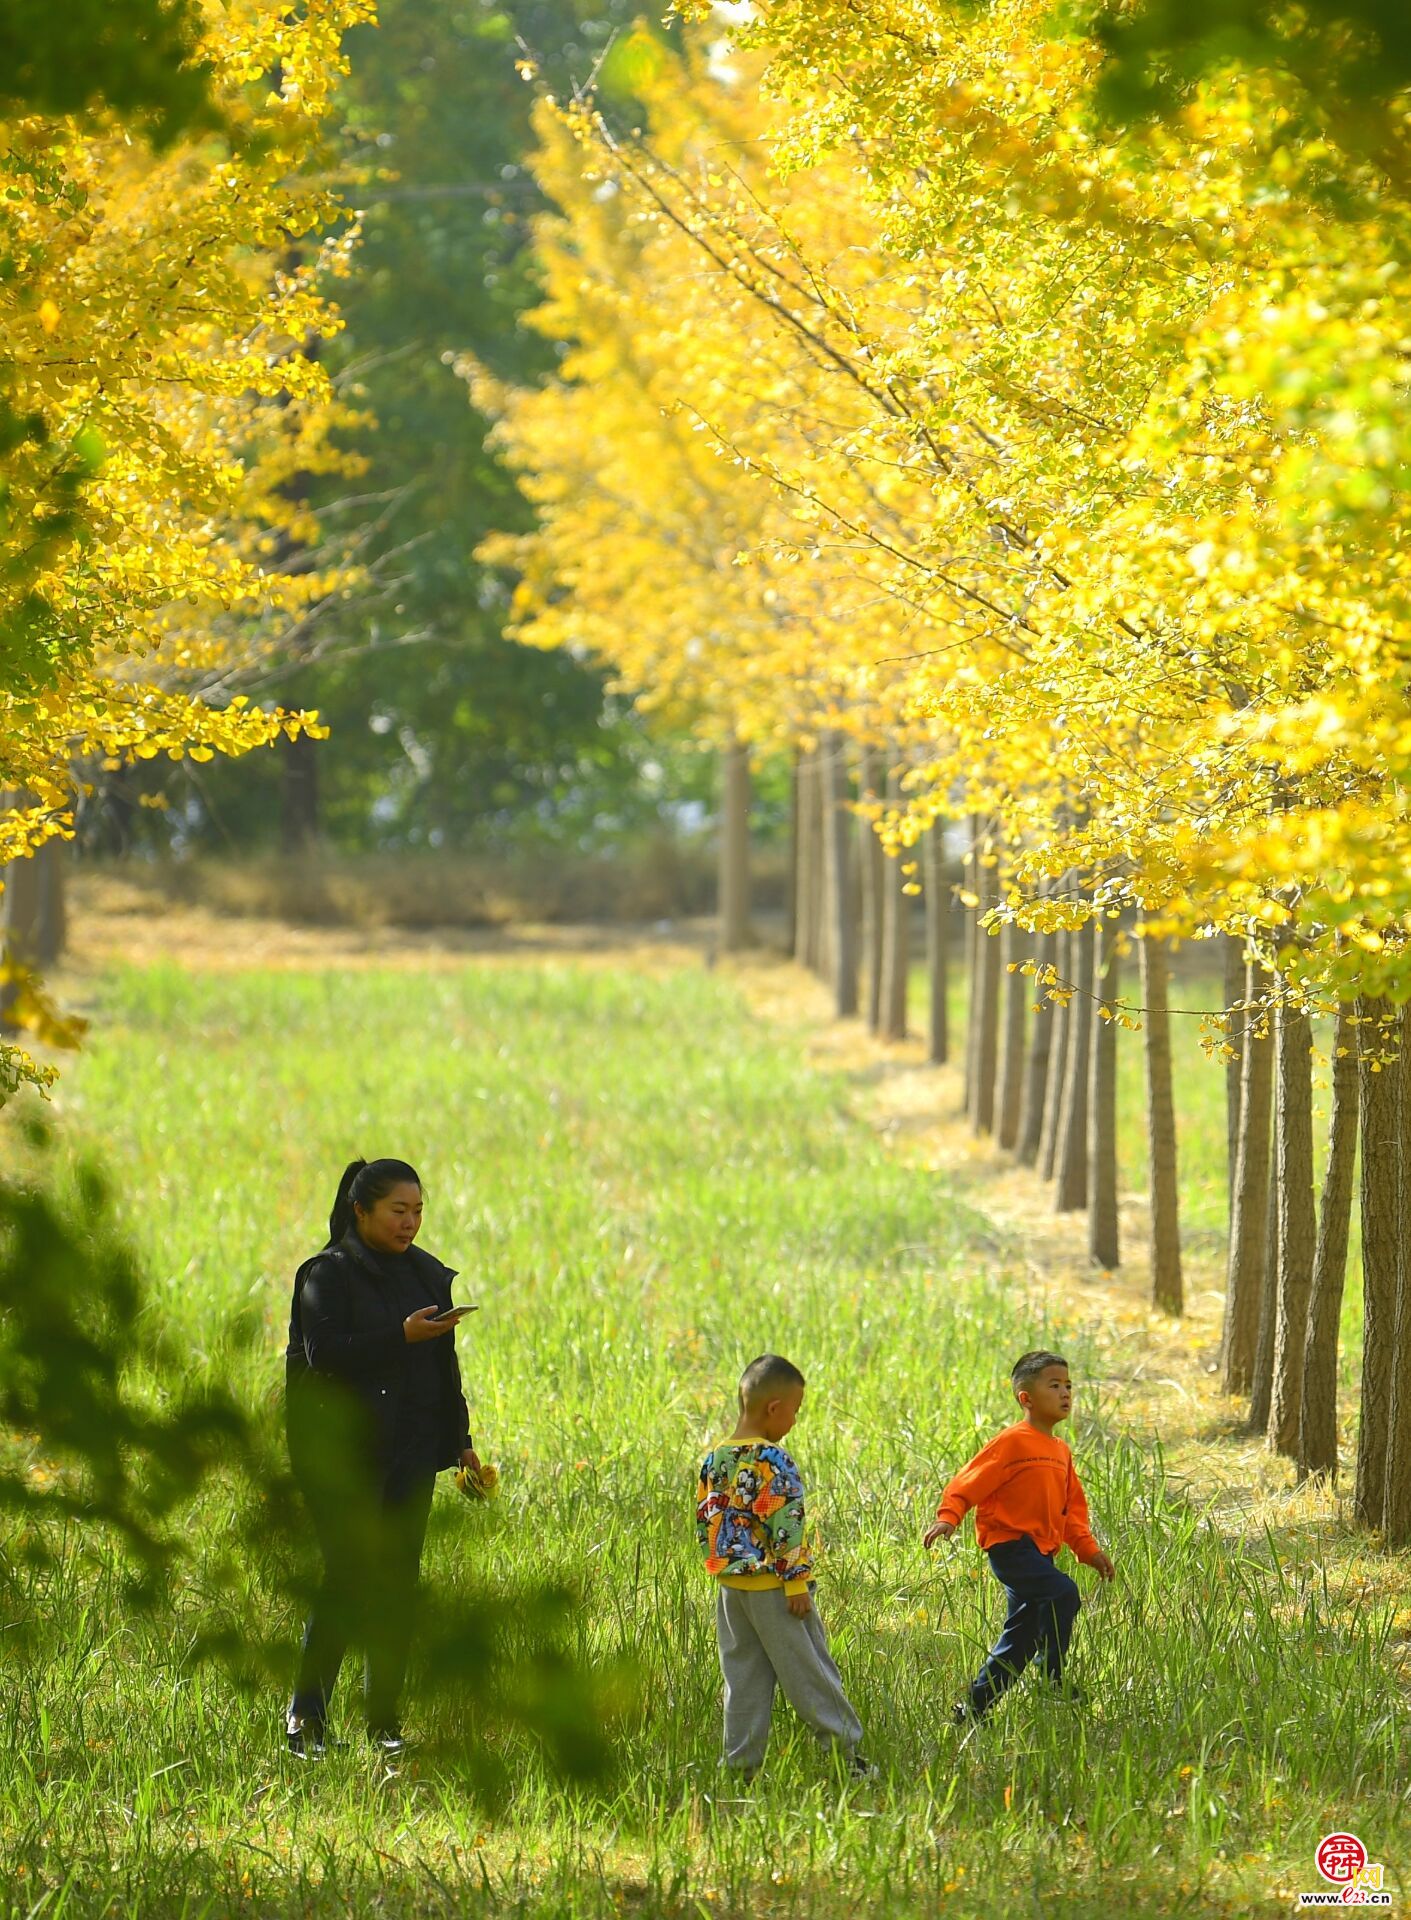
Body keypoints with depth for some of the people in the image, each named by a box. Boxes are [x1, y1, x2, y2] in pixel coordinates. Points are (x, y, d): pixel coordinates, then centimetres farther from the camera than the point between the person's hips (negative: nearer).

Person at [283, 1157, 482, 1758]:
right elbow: (323, 1353, -17)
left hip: (409, 1455, 6)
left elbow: (444, 1365, 20)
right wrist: (401, 1336, -22)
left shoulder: (426, 1274, 15)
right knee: (348, 1578, -12)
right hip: (343, 1454, -6)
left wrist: (460, 1438, 14)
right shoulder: (329, 1274, -4)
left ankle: (384, 1718, 9)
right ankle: (306, 1716, -6)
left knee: (398, 1583, 3)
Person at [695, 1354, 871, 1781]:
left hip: (730, 1584, 7)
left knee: (743, 1679, 10)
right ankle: (846, 1752, 9)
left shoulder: (713, 1460, 6)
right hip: (772, 1585, -7)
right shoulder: (772, 1461, -17)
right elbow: (786, 1526, -20)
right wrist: (796, 1582, -16)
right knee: (809, 1674, 2)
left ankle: (742, 1763, 10)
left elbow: (704, 1522, 12)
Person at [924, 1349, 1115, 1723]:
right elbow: (969, 1483, -14)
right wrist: (948, 1517, -29)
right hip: (1011, 1546, -9)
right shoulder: (1013, 1442, -9)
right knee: (1063, 1594, -27)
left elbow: (1072, 1510, 23)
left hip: (1039, 1551, 9)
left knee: (1019, 1641, 10)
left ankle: (972, 1707, 18)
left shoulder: (1060, 1452, 16)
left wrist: (1088, 1550, 13)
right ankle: (1052, 1678, -17)